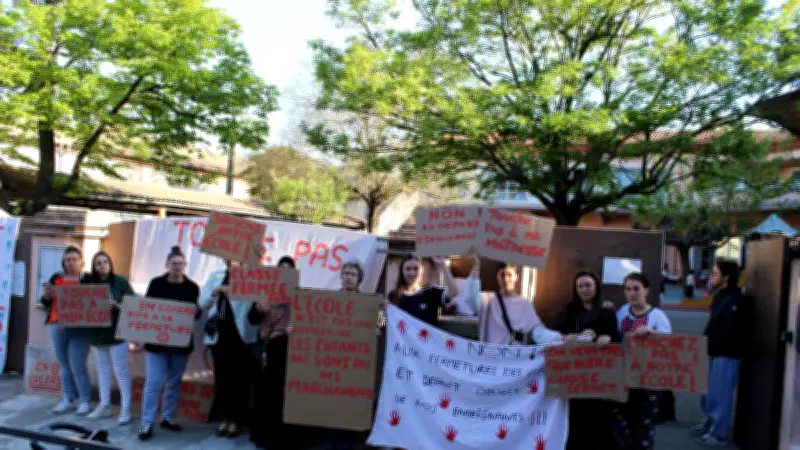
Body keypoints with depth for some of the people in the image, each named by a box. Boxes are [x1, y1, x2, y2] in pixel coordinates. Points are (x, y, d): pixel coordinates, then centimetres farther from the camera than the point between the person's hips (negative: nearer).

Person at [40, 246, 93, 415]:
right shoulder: (56, 278, 11)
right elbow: (46, 303, 13)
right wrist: (47, 295, -8)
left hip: (80, 328, -5)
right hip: (58, 327, 5)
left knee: (77, 365, -5)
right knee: (65, 365, 11)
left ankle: (85, 401, 6)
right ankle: (67, 400, 20)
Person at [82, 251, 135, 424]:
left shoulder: (120, 281, -6)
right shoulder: (90, 282, 6)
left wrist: (117, 305, -22)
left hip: (117, 331, -5)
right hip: (98, 332, 5)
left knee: (121, 370, -4)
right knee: (103, 370, 14)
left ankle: (126, 408, 1)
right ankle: (104, 405, 24)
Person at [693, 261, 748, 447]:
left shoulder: (735, 299, -17)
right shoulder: (719, 296, 13)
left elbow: (729, 331, -21)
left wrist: (709, 346, -16)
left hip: (727, 353, -9)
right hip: (715, 351, 9)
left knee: (720, 393, -2)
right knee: (710, 390, 18)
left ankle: (719, 434, 8)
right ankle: (710, 422, 34)